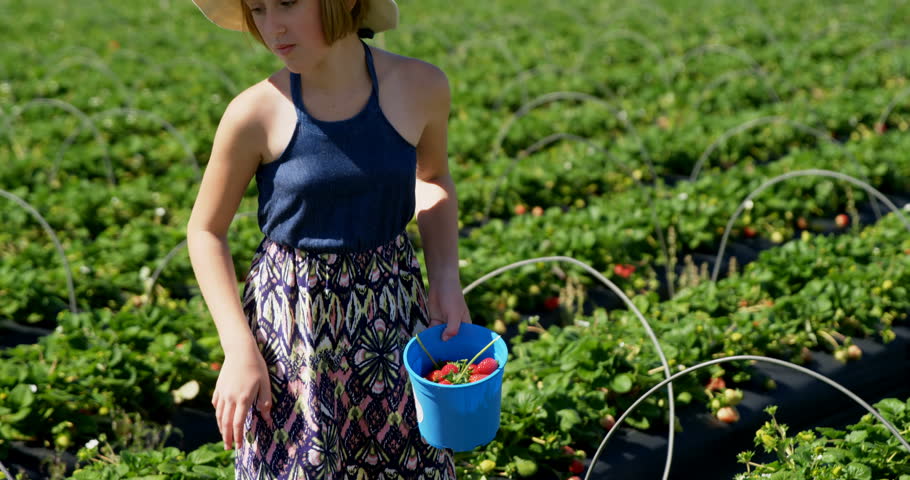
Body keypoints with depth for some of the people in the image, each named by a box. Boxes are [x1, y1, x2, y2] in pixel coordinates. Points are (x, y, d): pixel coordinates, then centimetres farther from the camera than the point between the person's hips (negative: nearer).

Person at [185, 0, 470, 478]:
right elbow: (205, 231, -4)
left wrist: (447, 281, -1)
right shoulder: (256, 114, -16)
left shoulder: (420, 87, -9)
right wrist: (239, 350, -12)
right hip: (291, 327, -2)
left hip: (392, 314, 2)